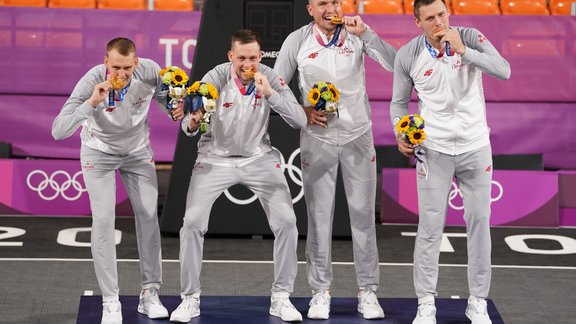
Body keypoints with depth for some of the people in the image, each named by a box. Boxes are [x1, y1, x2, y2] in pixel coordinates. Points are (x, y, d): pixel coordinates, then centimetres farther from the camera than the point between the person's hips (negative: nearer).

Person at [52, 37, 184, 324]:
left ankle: (150, 294, 12)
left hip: (138, 150, 3)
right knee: (103, 220, -10)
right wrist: (91, 103, -48)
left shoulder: (150, 72, -25)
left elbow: (165, 99, -1)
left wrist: (175, 111, -24)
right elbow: (58, 131, -38)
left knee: (148, 216, 0)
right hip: (99, 152, -3)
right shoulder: (92, 81, -33)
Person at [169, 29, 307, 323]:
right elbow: (188, 124, -22)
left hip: (259, 158, 1)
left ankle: (281, 297, 7)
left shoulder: (270, 79, -13)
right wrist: (192, 124, -46)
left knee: (286, 222, -9)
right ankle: (190, 298, 3)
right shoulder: (215, 78, -18)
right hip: (216, 158, -1)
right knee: (193, 222, -13)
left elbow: (300, 121, -21)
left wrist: (270, 95, -33)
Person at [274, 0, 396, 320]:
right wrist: (302, 111, -10)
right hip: (318, 137, 0)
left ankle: (368, 292, 10)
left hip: (358, 137, 0)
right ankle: (321, 292, 12)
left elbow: (395, 65, -16)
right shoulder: (298, 41, -4)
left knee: (363, 215, 3)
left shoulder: (357, 35, -5)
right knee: (319, 216, 4)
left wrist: (365, 33, -23)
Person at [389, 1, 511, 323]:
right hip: (434, 150, -1)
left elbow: (503, 71, -21)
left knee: (479, 223, 6)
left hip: (476, 148, 1)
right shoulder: (408, 55, -6)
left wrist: (463, 51, -28)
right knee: (430, 227, -2)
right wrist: (401, 135, -11)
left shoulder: (470, 38, -8)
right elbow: (399, 103, 5)